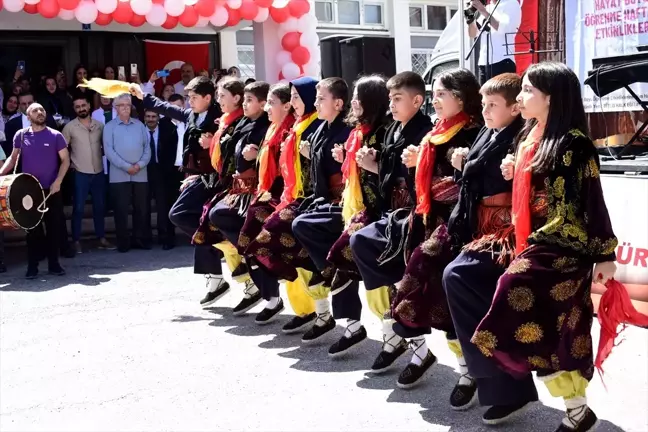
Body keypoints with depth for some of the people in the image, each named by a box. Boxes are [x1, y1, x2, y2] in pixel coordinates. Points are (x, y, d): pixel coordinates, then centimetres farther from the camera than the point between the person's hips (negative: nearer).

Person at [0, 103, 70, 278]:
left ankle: (54, 263, 15)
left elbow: (65, 160, 1)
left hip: (52, 190, 0)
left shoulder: (55, 136, -2)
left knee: (54, 227, 5)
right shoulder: (21, 135, 2)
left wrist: (58, 181, -10)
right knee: (32, 228, 5)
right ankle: (32, 266, 12)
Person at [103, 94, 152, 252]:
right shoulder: (109, 127, 3)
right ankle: (123, 242, 9)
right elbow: (109, 151, -7)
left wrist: (140, 164, -10)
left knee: (143, 209, 5)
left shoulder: (139, 124, 12)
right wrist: (126, 166, -14)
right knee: (121, 210, 1)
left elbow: (147, 147, 6)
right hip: (119, 175, -2)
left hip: (140, 175, 3)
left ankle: (141, 239, 15)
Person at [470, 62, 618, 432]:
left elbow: (594, 202, -13)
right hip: (538, 242, 9)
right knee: (561, 328, 12)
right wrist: (513, 175, 3)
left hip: (565, 247, -8)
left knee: (524, 320, -15)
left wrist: (604, 255, -11)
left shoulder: (574, 143, -13)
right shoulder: (530, 139, 12)